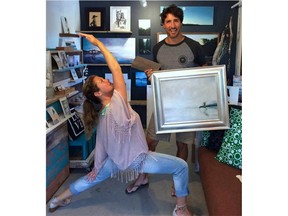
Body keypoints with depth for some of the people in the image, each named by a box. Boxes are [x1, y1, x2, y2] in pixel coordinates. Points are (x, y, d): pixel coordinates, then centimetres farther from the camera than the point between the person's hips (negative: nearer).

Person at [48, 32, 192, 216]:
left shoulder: (99, 115, -3)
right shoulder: (118, 102, -24)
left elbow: (100, 144, 2)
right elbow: (116, 68, -22)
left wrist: (97, 167, 13)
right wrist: (98, 42, -16)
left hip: (116, 160, 8)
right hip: (137, 159, -7)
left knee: (92, 178, 30)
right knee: (181, 166, 0)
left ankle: (57, 200, 44)